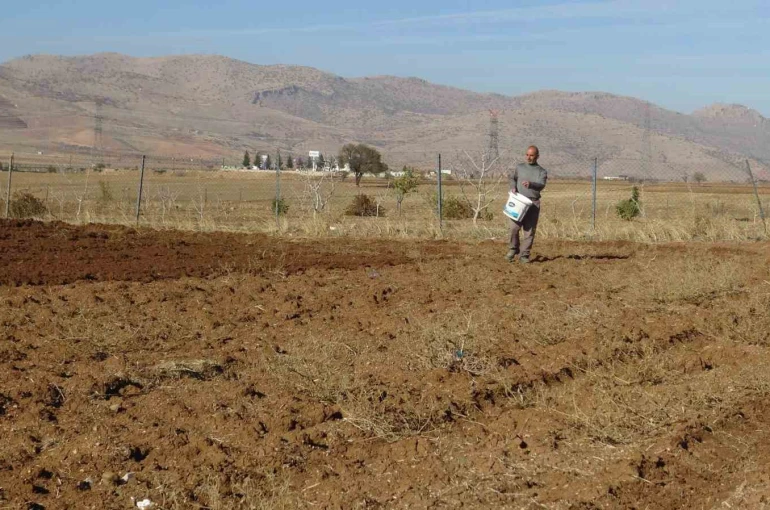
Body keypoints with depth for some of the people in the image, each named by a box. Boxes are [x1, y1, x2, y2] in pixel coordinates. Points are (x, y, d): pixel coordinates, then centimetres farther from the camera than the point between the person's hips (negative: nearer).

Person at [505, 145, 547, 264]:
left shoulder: (542, 172, 7)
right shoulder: (519, 168, 12)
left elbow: (541, 185, -11)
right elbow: (512, 178, 28)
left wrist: (531, 184, -33)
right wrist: (513, 187, 5)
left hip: (533, 203, 0)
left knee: (530, 230, -2)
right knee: (514, 227, -12)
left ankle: (524, 255, 4)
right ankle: (514, 249, 11)